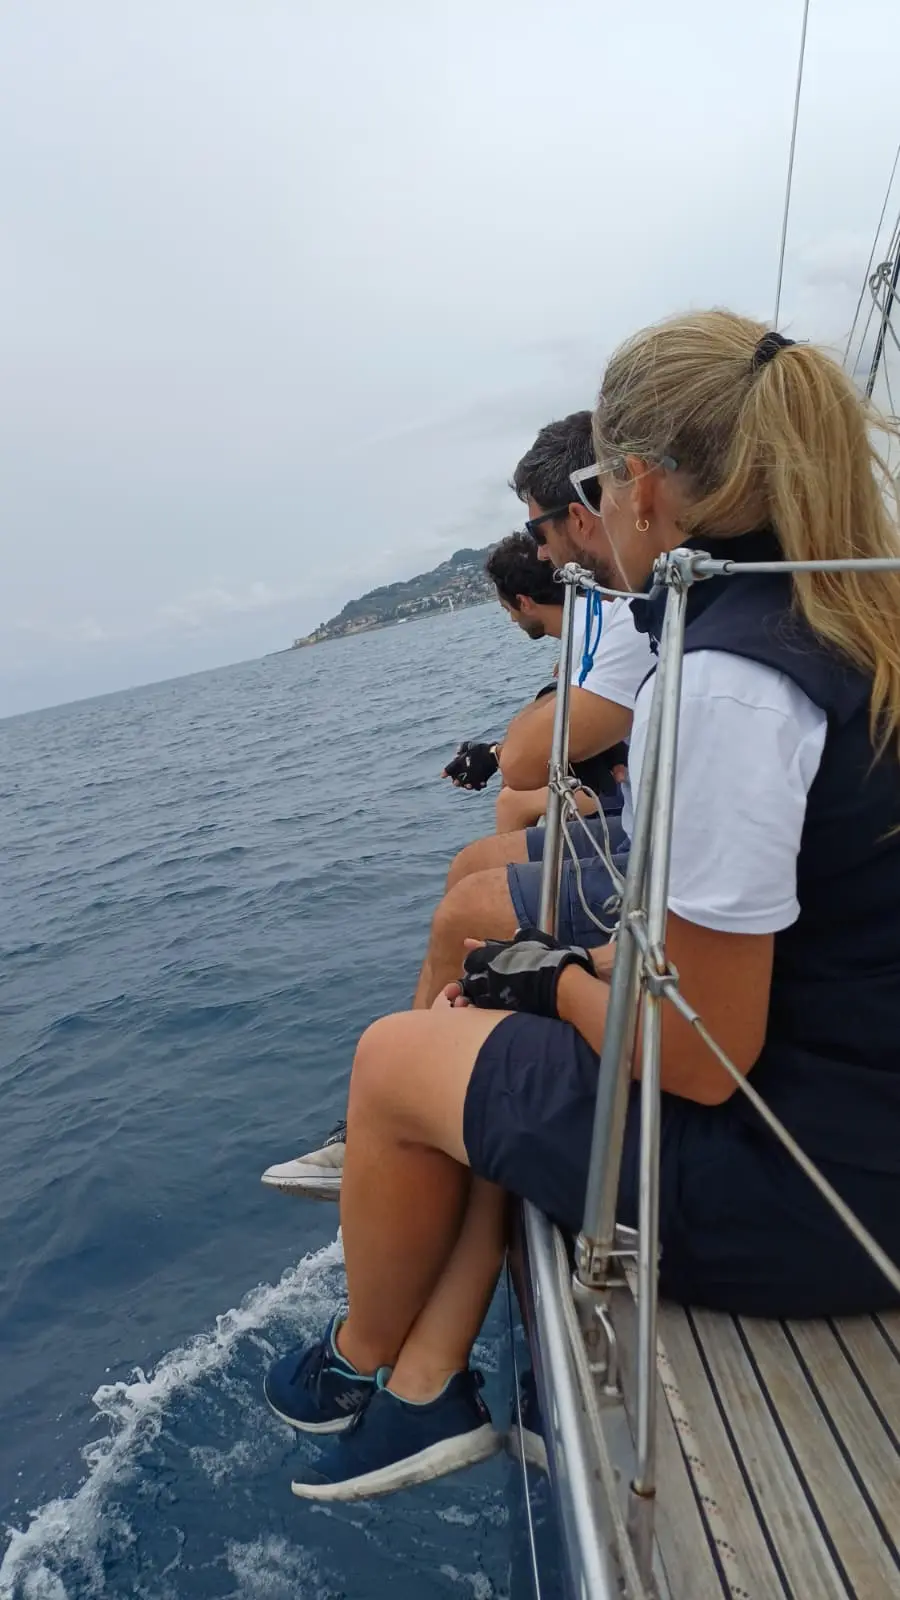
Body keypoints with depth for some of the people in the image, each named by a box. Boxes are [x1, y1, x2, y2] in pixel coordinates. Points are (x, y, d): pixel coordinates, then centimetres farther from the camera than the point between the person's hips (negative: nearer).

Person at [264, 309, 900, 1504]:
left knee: (395, 1059, 5)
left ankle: (363, 1358, 34)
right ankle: (426, 1389, 25)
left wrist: (550, 978, -5)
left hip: (800, 1181, -8)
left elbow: (699, 1059, -23)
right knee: (487, 1022, 17)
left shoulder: (723, 682, -26)